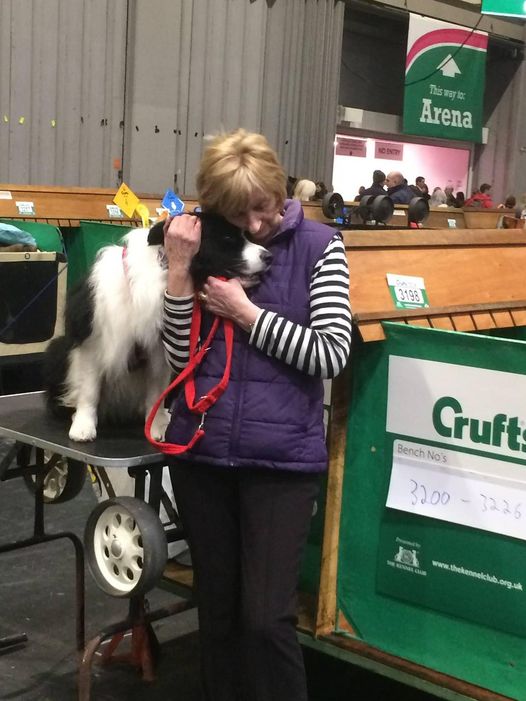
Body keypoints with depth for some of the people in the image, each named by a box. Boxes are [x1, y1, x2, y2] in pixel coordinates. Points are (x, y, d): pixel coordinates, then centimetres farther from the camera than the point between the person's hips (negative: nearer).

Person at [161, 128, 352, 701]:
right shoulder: (201, 246, 5)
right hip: (201, 451, 3)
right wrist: (179, 270, -10)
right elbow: (179, 357, 1)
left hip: (282, 455, -3)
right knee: (216, 607, 15)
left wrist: (245, 312, -11)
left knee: (266, 617, -4)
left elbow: (331, 353, -9)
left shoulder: (318, 245, -3)